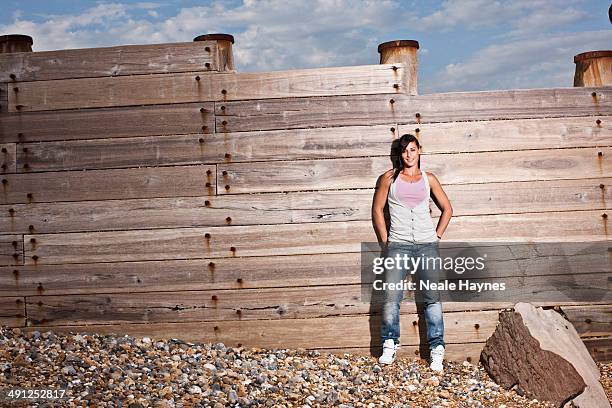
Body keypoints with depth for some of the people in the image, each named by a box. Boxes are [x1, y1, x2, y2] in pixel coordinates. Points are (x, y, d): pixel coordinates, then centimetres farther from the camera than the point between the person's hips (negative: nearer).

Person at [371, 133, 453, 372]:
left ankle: (437, 348, 4)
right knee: (391, 296, -8)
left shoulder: (429, 179, 12)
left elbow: (447, 209, 17)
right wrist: (385, 242, 2)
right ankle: (390, 344, 7)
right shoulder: (389, 178, 7)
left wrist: (437, 236, 8)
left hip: (427, 244, 1)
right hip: (398, 245, -1)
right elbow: (377, 210, 7)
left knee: (431, 297, -1)